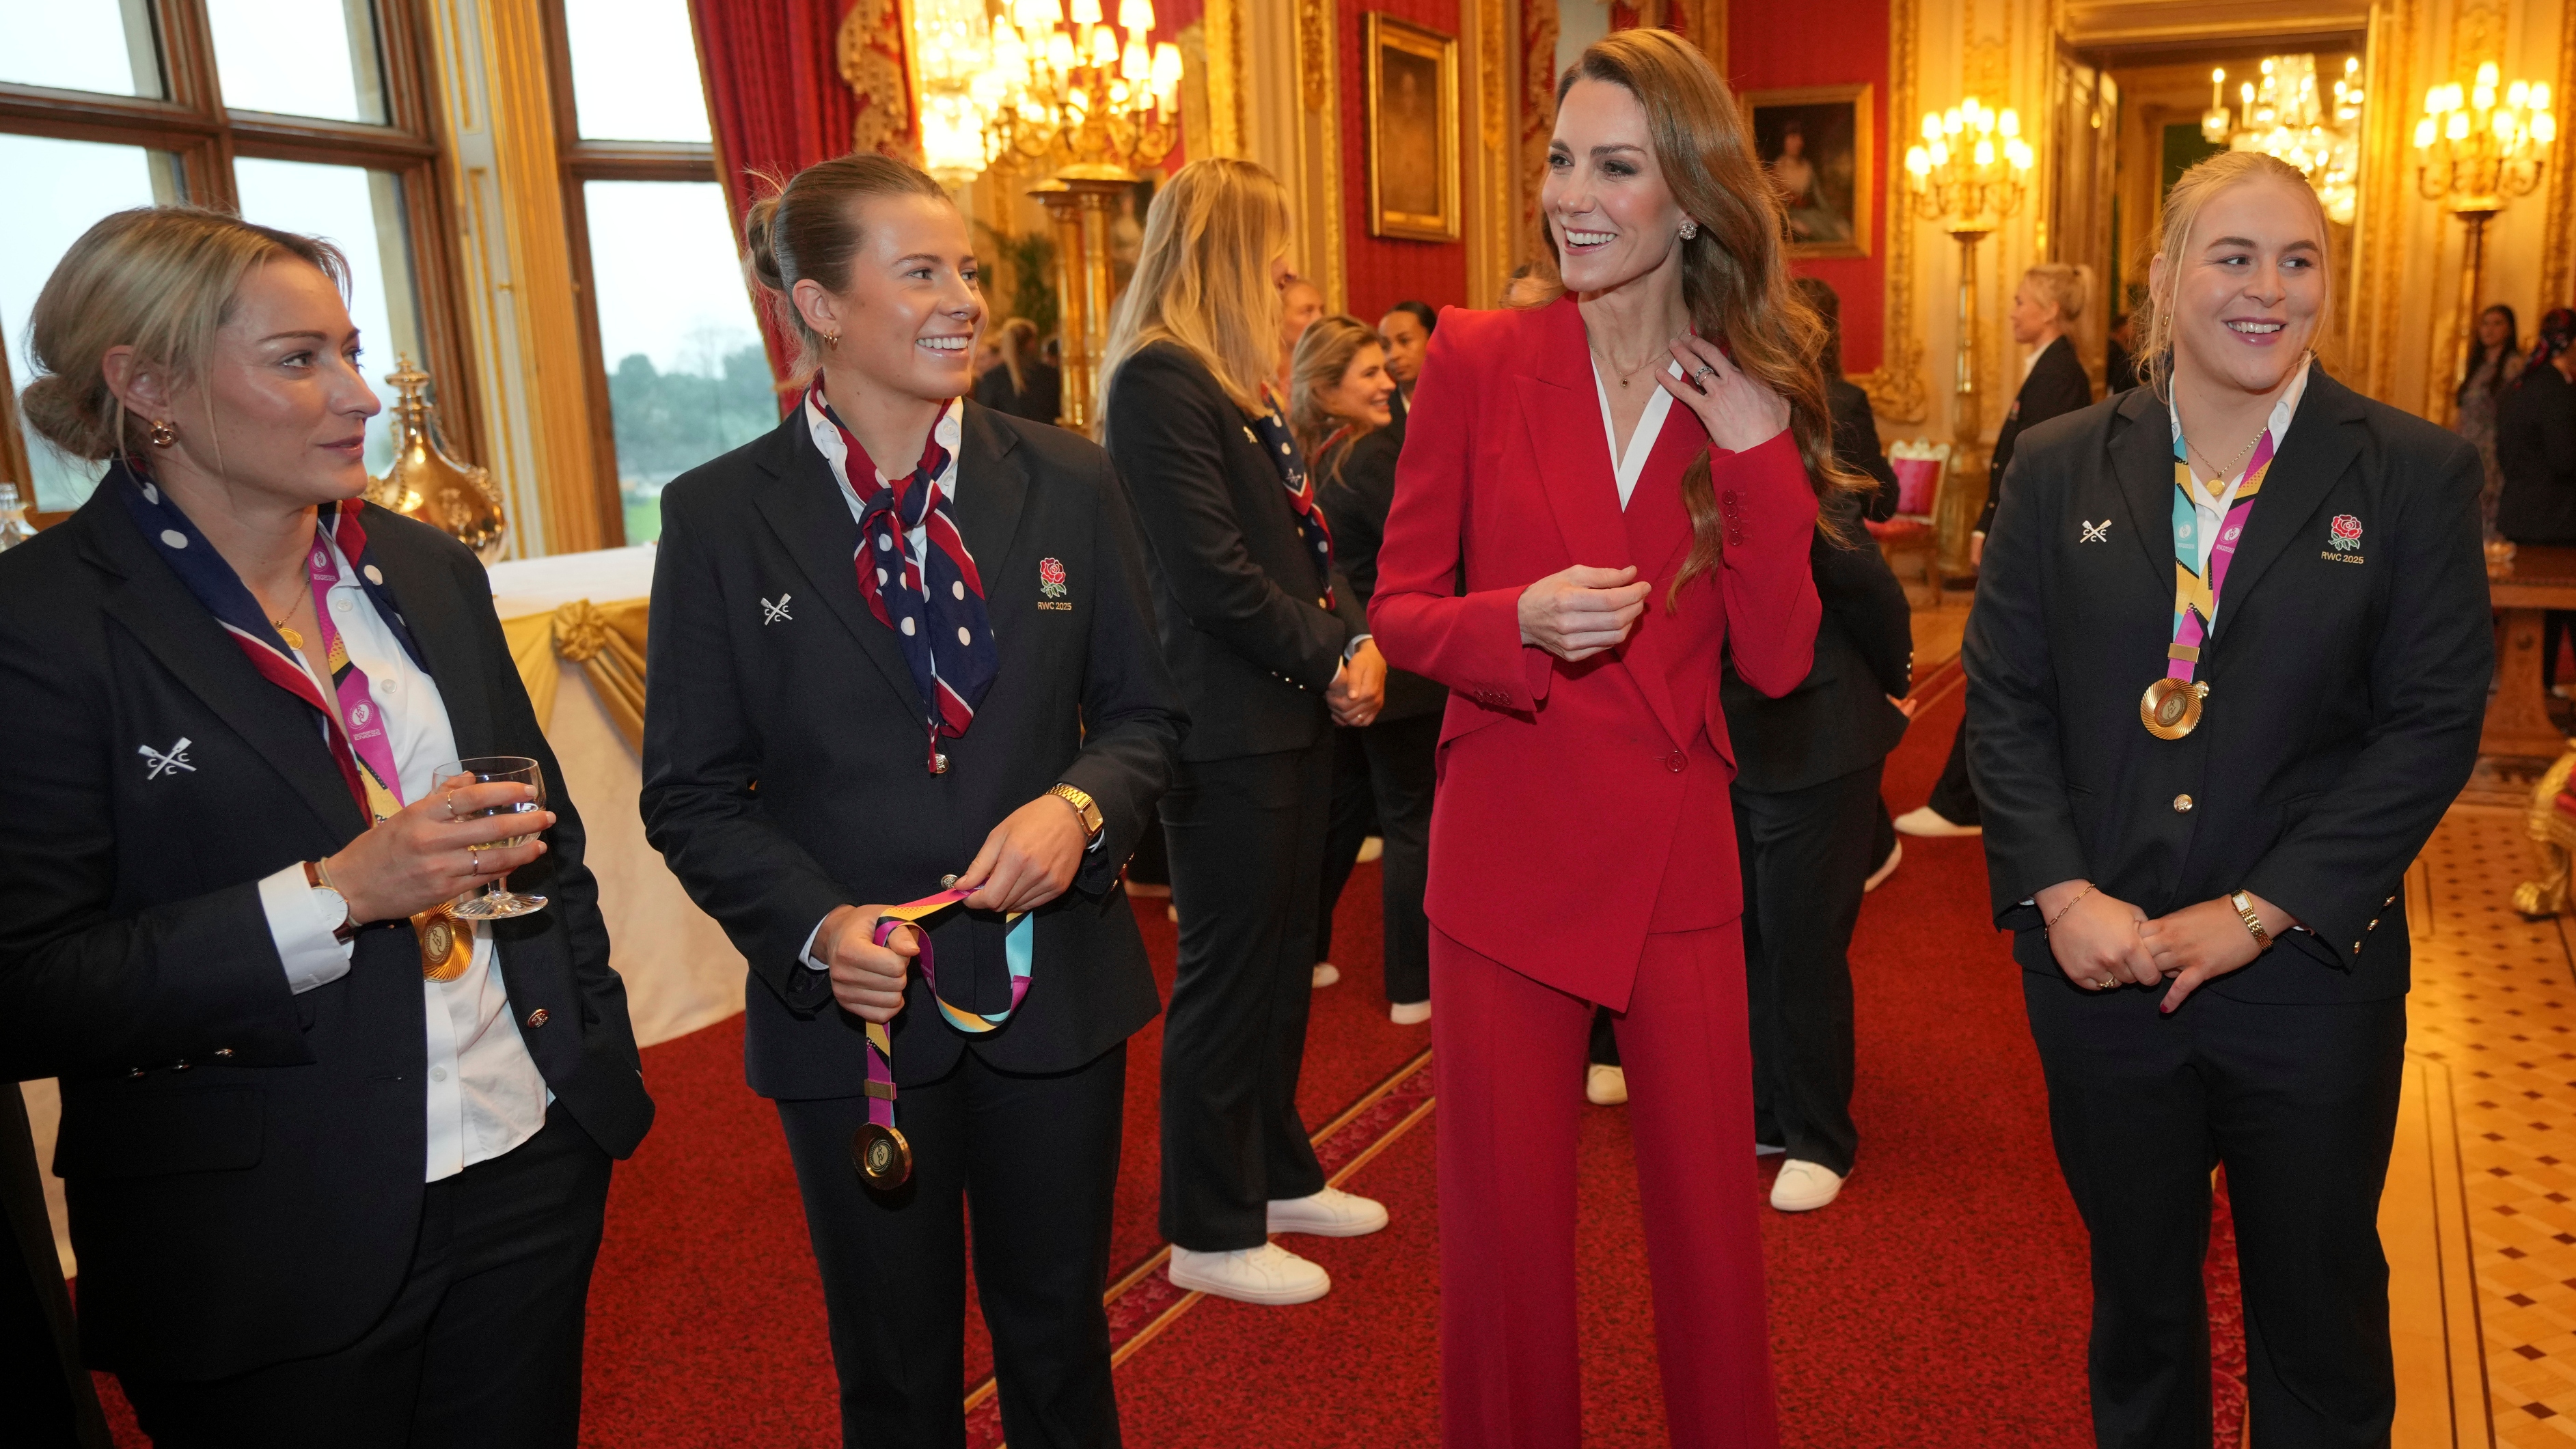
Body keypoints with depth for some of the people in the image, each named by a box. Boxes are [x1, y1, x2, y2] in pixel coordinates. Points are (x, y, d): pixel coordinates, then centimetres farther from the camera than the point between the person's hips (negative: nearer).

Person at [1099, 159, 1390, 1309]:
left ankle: (1277, 1172, 35)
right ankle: (1210, 1234, 16)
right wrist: (1334, 657, -11)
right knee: (1226, 976, 1)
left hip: (1293, 717, 9)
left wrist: (1357, 642, -3)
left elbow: (1304, 542, 14)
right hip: (1227, 729, -9)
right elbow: (1215, 576, -20)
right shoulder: (1159, 382, -15)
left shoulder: (1239, 384, 15)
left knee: (1280, 959, 18)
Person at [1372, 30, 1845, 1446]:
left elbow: (1777, 663, -3)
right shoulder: (1477, 358, -4)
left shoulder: (1750, 394, 2)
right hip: (1508, 852, -1)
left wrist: (1761, 458, -13)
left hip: (1677, 861, 2)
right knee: (1507, 1221, 11)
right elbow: (1399, 608, -2)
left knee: (1709, 1211, 14)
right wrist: (1522, 622, -22)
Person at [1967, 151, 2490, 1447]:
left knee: (2319, 1319, 17)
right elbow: (2003, 697, -2)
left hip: (2309, 969, -1)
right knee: (2136, 1298, 20)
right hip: (2099, 964, 1)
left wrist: (2256, 913, -14)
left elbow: (2434, 722, -8)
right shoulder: (2058, 469, 1)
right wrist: (2063, 893, -13)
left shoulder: (2416, 474, -3)